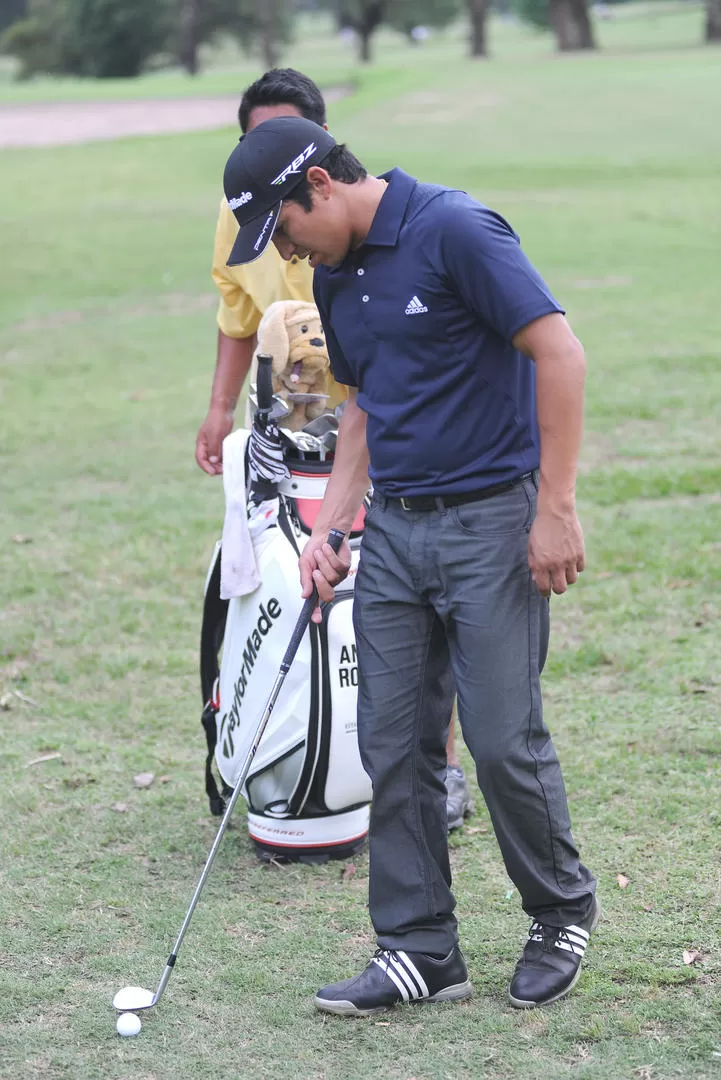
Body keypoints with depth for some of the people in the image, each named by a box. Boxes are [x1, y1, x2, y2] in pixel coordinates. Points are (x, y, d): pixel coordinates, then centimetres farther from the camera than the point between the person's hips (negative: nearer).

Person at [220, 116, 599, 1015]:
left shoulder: (455, 230, -16)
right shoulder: (334, 277, 11)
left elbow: (559, 351, -18)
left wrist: (555, 507, -19)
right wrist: (330, 527, 10)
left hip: (489, 519, -8)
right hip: (394, 529, 8)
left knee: (503, 738, -3)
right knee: (393, 744, 5)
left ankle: (563, 911, 21)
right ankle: (421, 949, 14)